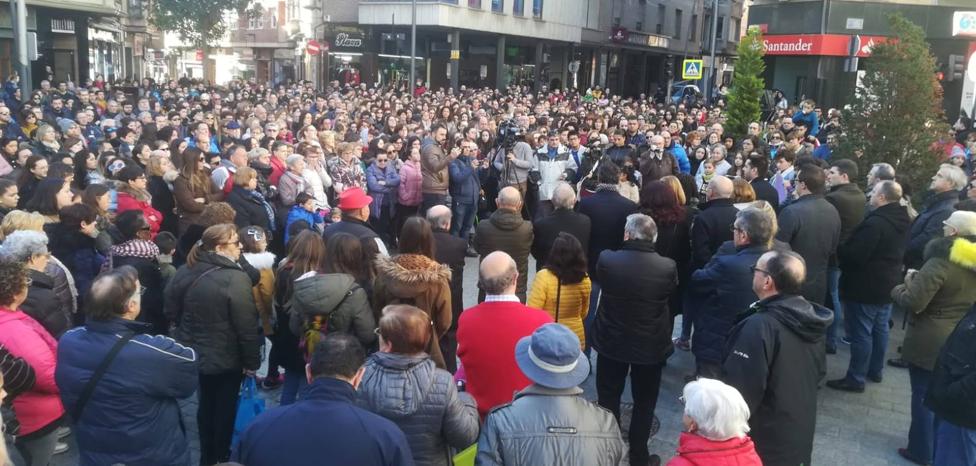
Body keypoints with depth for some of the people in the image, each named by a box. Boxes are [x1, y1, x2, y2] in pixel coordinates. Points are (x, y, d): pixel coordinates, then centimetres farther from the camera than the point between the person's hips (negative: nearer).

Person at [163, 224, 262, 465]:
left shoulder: (185, 271, -3)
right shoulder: (235, 278, -24)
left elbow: (171, 310, 8)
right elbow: (246, 325, -22)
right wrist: (252, 361, -11)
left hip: (194, 352, 7)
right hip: (226, 358, -6)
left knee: (206, 404, 22)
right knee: (225, 408, 12)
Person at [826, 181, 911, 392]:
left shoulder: (875, 223, -27)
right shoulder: (903, 220, 4)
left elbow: (854, 255, -27)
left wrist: (838, 249, -7)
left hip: (865, 286, -9)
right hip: (888, 284, 10)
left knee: (861, 333, -2)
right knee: (880, 329, 19)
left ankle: (855, 378, 5)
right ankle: (875, 370, 31)